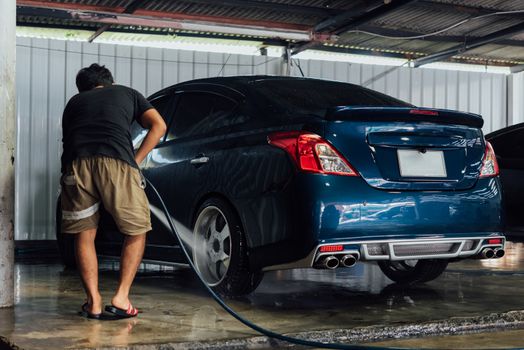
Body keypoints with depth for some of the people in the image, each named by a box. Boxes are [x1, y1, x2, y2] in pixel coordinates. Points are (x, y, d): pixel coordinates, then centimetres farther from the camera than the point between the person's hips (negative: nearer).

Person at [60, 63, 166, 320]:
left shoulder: (74, 102, 33)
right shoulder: (127, 94, 29)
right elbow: (158, 125, 17)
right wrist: (136, 160, 17)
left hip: (75, 164, 2)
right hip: (116, 162, -2)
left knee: (83, 235, 15)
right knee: (136, 232, 14)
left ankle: (93, 303, 11)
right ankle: (121, 299, 6)